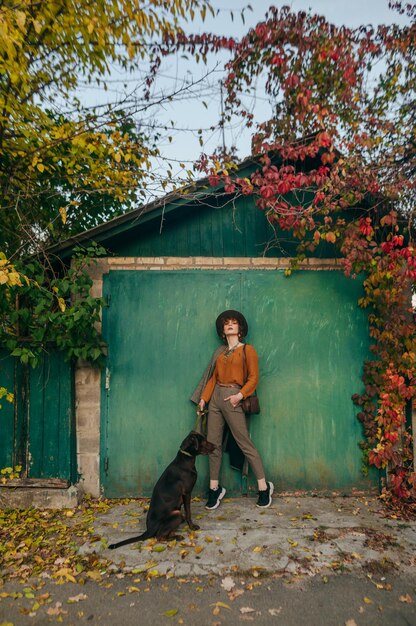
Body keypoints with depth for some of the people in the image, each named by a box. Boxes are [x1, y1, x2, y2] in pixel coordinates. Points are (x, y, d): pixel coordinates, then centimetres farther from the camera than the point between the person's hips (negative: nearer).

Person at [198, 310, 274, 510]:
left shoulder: (247, 350, 0)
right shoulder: (220, 353, 15)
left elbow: (253, 378, -6)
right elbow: (213, 378, 14)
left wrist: (240, 395, -17)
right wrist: (203, 398, 5)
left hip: (232, 398, -6)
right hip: (215, 397, 6)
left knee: (245, 444, -3)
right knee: (213, 444, 6)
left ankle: (264, 487, 11)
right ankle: (214, 488, 18)